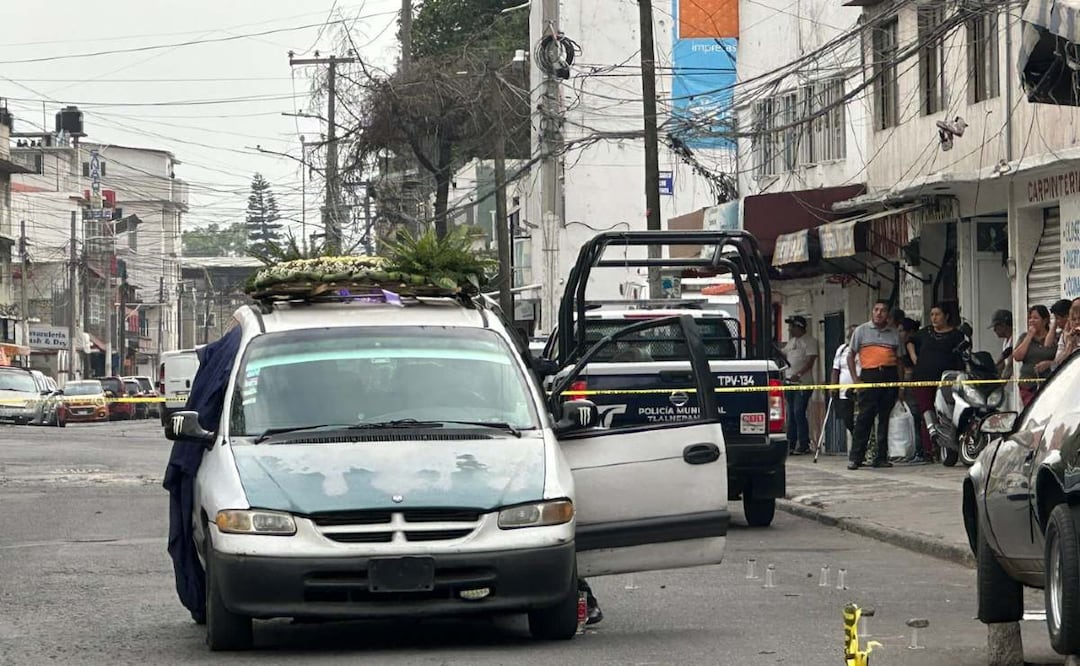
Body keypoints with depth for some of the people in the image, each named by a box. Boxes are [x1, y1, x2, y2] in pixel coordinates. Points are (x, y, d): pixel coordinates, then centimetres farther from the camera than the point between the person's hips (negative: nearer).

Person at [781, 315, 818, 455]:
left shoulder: (809, 342, -6)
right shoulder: (791, 342, 20)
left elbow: (810, 361, -15)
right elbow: (782, 355, 26)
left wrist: (798, 374, -26)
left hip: (803, 382, -8)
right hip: (789, 382, 8)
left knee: (799, 413, -12)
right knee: (791, 414, 8)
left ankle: (804, 445, -9)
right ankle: (791, 445, 11)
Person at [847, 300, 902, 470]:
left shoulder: (894, 333, 15)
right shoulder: (861, 331, 8)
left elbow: (899, 359, 17)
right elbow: (851, 356, 8)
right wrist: (856, 379, -3)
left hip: (890, 376, 3)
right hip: (869, 376, -3)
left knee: (885, 418, 3)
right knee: (864, 417, -8)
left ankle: (881, 457, 9)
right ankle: (855, 457, -6)